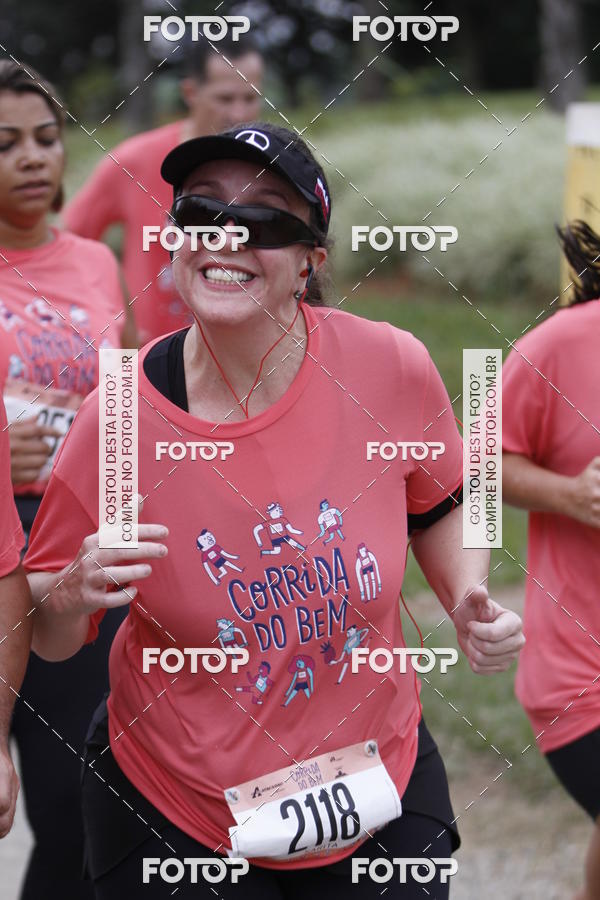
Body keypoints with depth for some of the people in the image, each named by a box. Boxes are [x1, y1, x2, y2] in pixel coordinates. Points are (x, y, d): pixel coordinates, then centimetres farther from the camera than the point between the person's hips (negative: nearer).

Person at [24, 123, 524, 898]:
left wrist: (468, 601, -10)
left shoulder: (392, 370, -14)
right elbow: (46, 639, -5)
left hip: (377, 787, 2)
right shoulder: (116, 419, -17)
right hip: (172, 819, -1)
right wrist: (72, 596, -26)